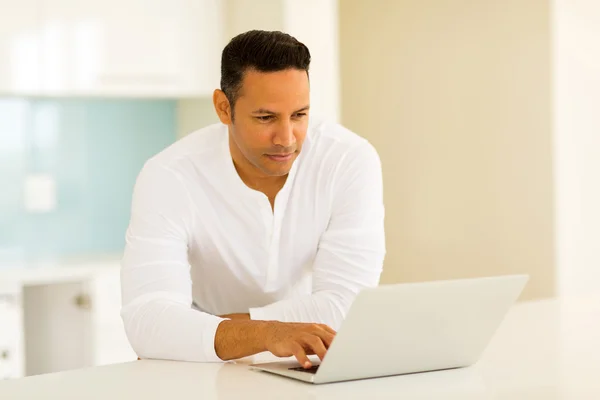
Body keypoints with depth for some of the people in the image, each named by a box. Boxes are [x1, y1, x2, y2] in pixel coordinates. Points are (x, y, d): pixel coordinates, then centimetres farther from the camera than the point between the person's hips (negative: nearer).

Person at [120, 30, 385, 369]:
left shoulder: (352, 161, -16)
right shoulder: (168, 178, -18)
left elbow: (346, 306, -21)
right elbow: (147, 319, -29)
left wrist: (197, 331, -22)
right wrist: (265, 333, -46)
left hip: (320, 370, 0)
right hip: (210, 376, 0)